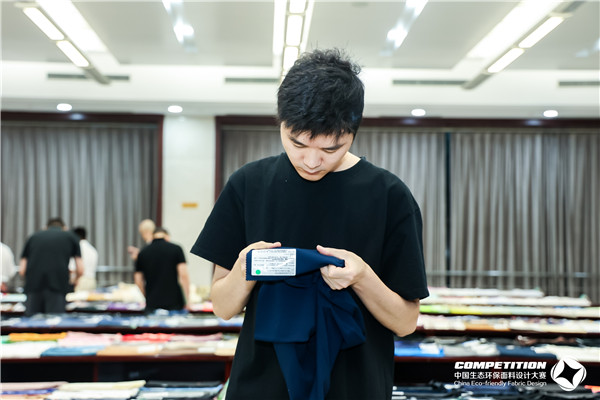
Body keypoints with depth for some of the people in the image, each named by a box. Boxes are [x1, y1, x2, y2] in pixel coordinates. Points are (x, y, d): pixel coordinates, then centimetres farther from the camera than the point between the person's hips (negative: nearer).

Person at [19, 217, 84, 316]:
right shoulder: (71, 236, 17)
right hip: (58, 286, -2)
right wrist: (75, 281, 33)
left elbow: (22, 270, 14)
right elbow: (80, 270, 11)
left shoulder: (33, 237, 21)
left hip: (33, 286, 2)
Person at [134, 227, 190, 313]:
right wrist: (188, 299, -2)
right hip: (174, 302, -2)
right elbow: (183, 275, -8)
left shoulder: (143, 252, 7)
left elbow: (138, 280, 8)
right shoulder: (176, 249, -1)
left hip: (152, 304, 2)